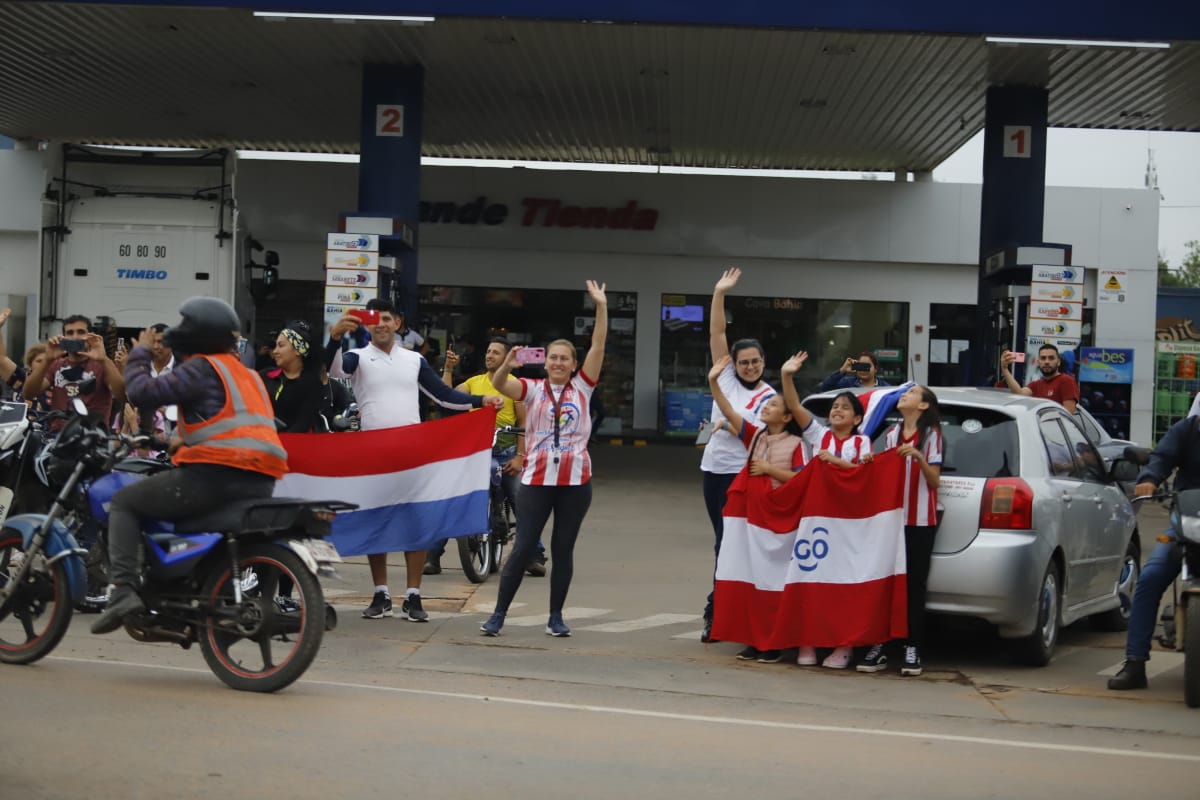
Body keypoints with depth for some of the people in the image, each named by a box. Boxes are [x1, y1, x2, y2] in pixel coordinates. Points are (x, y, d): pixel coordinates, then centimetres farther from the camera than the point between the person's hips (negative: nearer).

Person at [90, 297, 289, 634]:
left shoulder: (201, 368, -1)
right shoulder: (247, 373, 24)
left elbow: (143, 392, -8)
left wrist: (140, 353, 8)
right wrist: (184, 442, 40)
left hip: (214, 476, -8)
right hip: (260, 485, 8)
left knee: (124, 502, 7)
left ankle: (124, 589, -10)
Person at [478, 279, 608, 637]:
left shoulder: (582, 387, 6)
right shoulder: (533, 389, 3)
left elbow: (598, 347, -1)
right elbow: (498, 384, -13)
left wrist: (601, 307, -9)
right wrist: (508, 364, -34)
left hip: (575, 480, 1)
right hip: (538, 479, -1)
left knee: (563, 548, 7)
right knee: (523, 547, -1)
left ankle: (556, 617, 15)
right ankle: (498, 614, 5)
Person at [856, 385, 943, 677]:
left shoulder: (931, 434, 0)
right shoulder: (892, 434, 14)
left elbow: (934, 480, -3)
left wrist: (918, 458, -19)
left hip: (921, 521, -4)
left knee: (915, 585, -3)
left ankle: (912, 651, -1)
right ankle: (878, 647, 1)